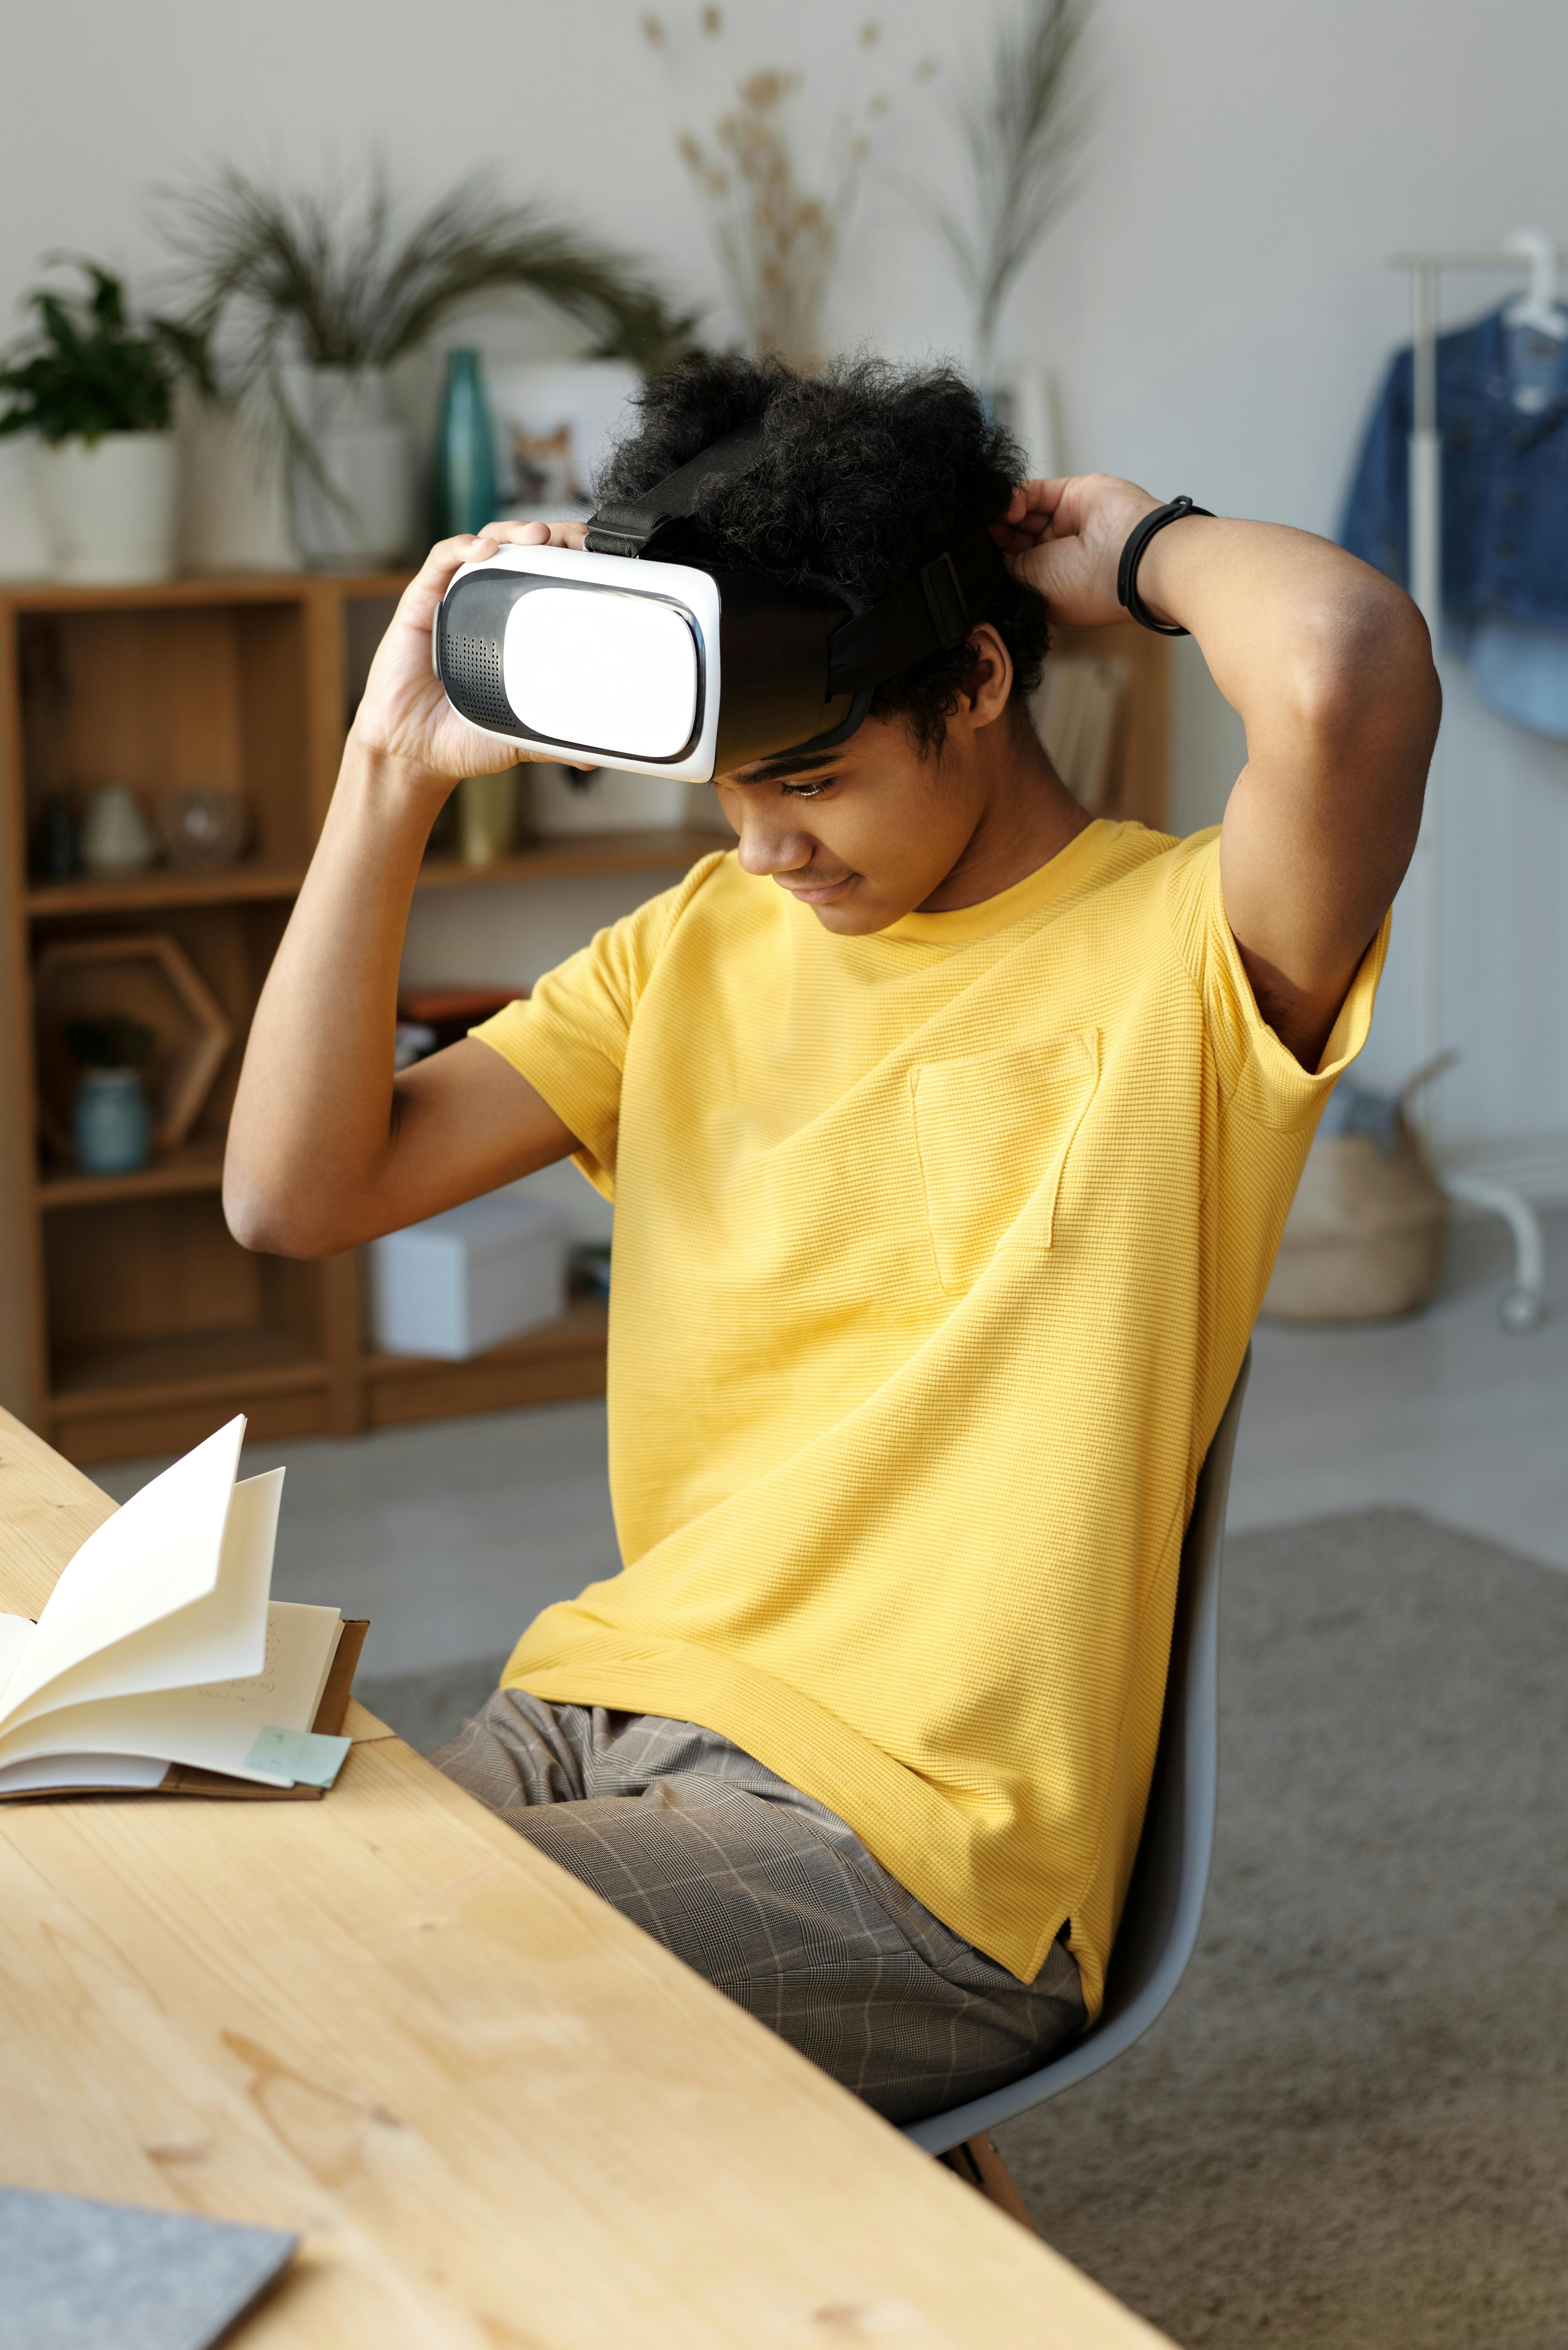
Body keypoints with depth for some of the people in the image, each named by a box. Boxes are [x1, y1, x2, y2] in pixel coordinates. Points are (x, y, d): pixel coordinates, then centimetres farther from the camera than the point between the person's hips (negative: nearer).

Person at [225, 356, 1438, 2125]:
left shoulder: (1182, 952, -6)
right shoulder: (704, 942, 13)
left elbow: (1346, 670, -31)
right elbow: (295, 1193, 7)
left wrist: (1146, 551, -8)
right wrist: (396, 769, 0)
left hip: (912, 1844, -6)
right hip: (597, 1712, 6)